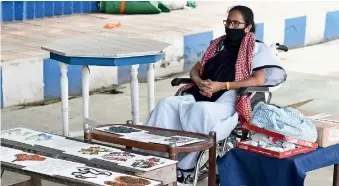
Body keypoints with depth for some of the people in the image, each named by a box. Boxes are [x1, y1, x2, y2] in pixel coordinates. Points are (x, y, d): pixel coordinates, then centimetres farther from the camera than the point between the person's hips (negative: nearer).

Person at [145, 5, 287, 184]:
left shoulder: (257, 49, 8)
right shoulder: (218, 44, 26)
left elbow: (259, 80, -9)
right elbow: (194, 70, 23)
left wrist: (222, 86, -14)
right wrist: (200, 83, -3)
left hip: (229, 98, -6)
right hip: (202, 94, 6)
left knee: (201, 110, -39)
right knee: (166, 104, -23)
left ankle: (187, 166, -30)